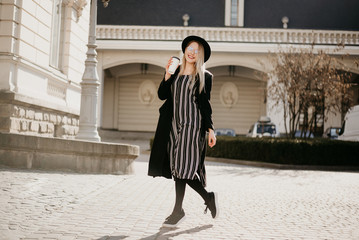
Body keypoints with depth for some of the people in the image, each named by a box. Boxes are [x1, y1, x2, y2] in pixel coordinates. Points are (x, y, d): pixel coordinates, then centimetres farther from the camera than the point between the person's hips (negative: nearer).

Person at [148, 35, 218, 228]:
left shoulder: (205, 77, 4)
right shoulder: (175, 71, 13)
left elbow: (206, 105, 4)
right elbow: (162, 95, 7)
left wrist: (210, 130, -1)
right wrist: (167, 75, -6)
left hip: (192, 125, -4)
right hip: (173, 125, 5)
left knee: (183, 166, -10)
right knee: (178, 168, 4)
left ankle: (178, 211, 2)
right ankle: (208, 197, 19)